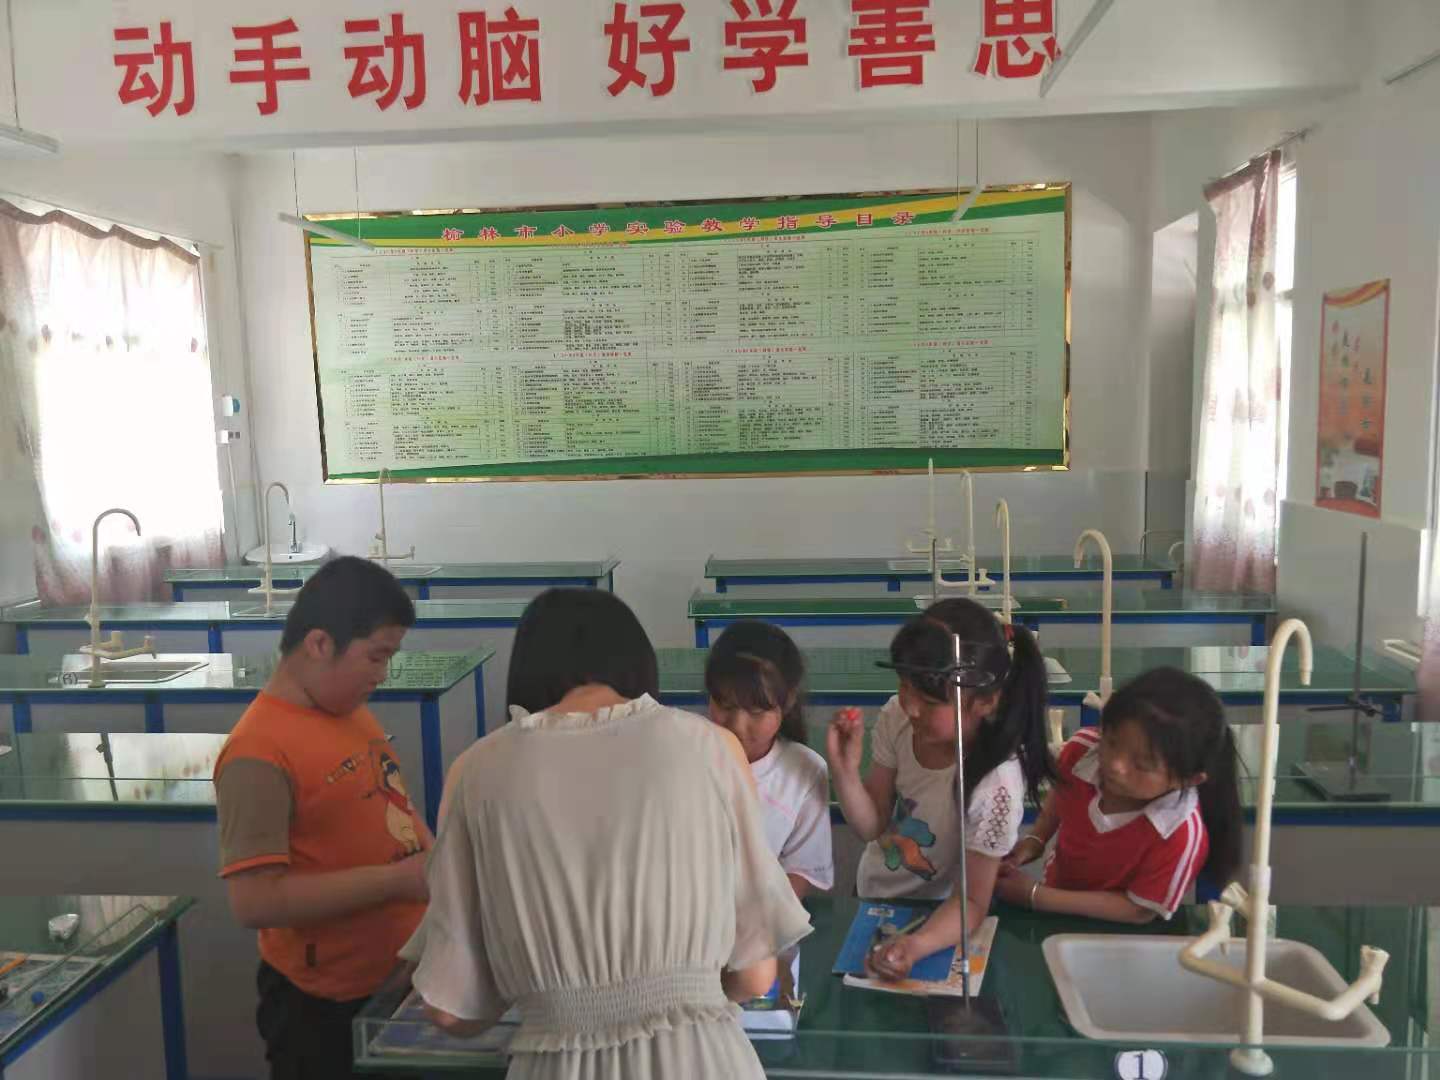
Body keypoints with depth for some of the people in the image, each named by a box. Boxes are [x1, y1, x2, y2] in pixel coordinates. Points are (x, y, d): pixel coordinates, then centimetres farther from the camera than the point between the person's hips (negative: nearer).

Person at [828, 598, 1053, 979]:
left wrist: (916, 945, -41)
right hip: (872, 893, 3)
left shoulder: (996, 785, -32)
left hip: (931, 918, -3)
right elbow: (872, 826, -10)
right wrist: (845, 770, -27)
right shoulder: (898, 717, -19)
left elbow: (974, 901, -24)